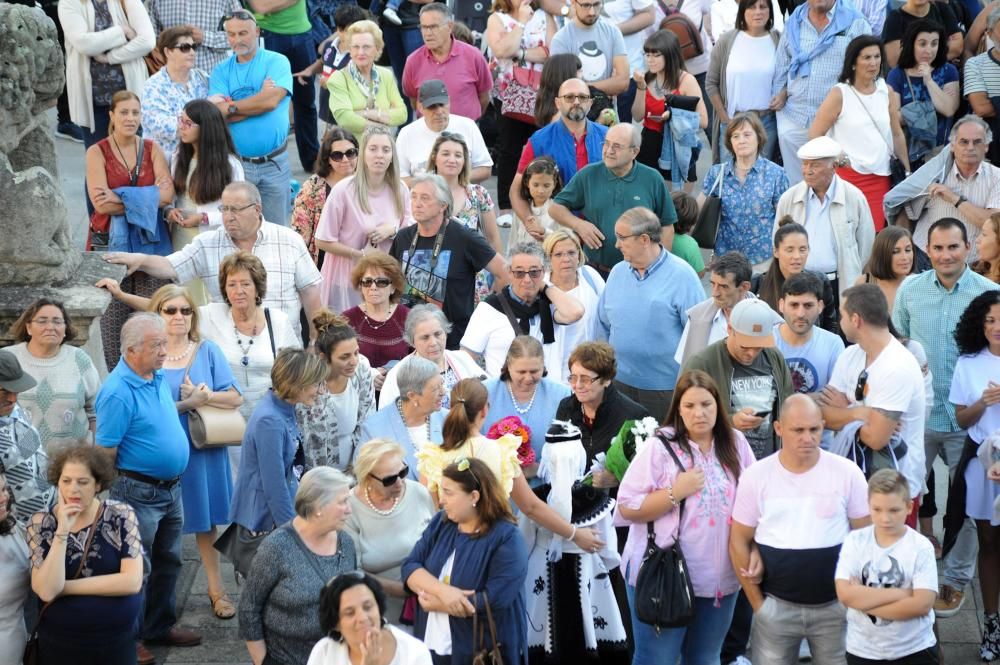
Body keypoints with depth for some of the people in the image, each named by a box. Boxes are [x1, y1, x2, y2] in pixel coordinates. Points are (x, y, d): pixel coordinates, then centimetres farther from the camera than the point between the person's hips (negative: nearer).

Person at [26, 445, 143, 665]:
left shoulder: (120, 514, -9)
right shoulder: (41, 523, -8)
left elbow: (132, 581, -17)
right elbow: (47, 591, -17)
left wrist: (64, 587, -15)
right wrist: (62, 532, -24)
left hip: (118, 641, 0)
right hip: (59, 644, 0)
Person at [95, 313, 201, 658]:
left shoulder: (159, 377, 3)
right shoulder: (118, 391, -24)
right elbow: (104, 452, -19)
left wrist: (189, 401, 9)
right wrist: (114, 494, -14)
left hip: (171, 488, 9)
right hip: (139, 493, -9)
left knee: (167, 562, 20)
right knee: (137, 569, 3)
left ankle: (161, 625, 35)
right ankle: (130, 638, 16)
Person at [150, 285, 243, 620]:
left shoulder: (207, 350, 2)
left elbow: (235, 397, -3)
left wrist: (202, 397, -17)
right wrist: (188, 403, -18)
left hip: (202, 450, 2)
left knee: (205, 519, 10)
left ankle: (216, 587, 20)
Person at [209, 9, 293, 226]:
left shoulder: (277, 62, 0)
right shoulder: (221, 71, 7)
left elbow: (271, 101, -15)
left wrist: (232, 106, -7)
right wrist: (260, 98, -9)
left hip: (274, 163, -2)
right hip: (235, 163, 2)